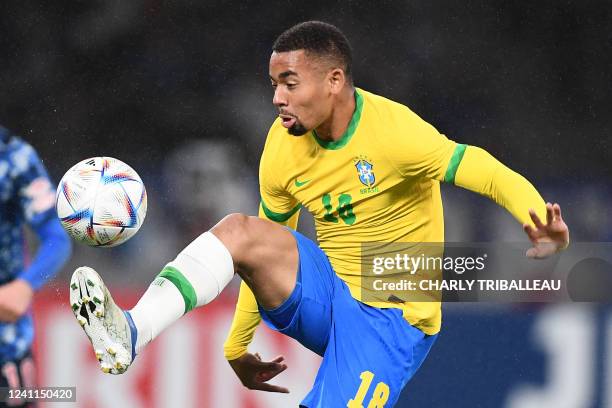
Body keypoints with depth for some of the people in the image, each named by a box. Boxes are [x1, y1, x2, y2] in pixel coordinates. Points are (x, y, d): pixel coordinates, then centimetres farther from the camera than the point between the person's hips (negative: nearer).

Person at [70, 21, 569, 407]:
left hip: (391, 318, -5)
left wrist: (539, 223, -51)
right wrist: (238, 346, 17)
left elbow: (487, 173, -30)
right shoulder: (283, 146, -1)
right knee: (240, 231, -20)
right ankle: (131, 333, -33)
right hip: (326, 292, 5)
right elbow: (270, 250, 13)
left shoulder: (391, 131, -21)